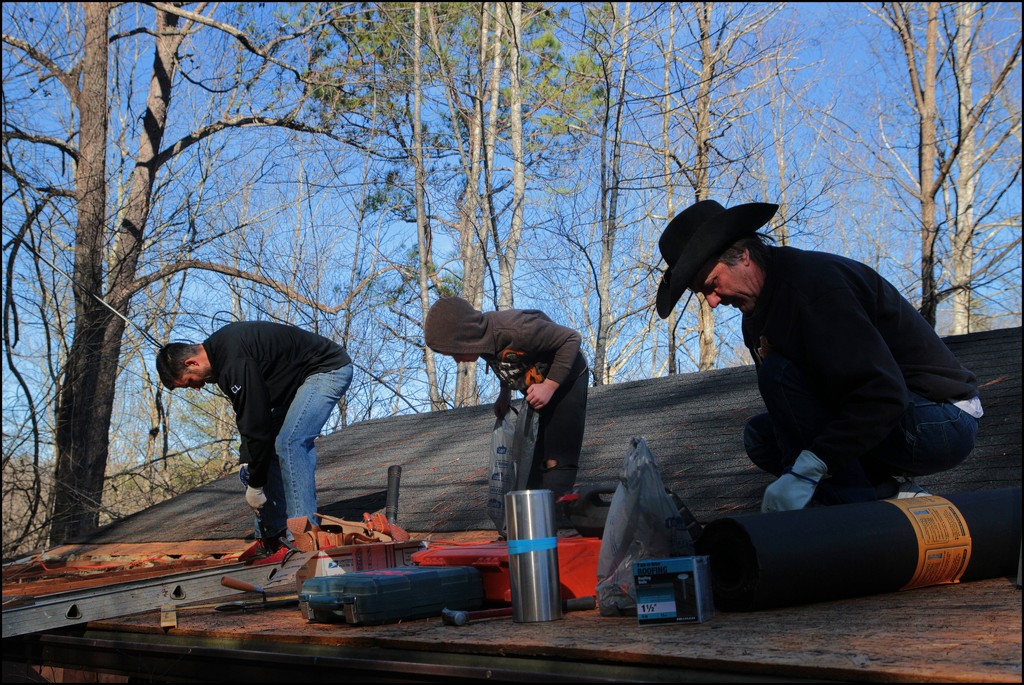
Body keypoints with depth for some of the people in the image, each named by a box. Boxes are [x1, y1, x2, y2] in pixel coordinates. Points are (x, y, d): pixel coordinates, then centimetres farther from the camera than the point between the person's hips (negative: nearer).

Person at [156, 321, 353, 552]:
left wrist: (255, 485, -17)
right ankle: (275, 532, 9)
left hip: (329, 368, -11)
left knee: (289, 443, -21)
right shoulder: (219, 348, 3)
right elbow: (249, 416, 10)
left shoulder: (234, 363, -29)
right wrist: (246, 460, 4)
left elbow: (256, 424, -26)